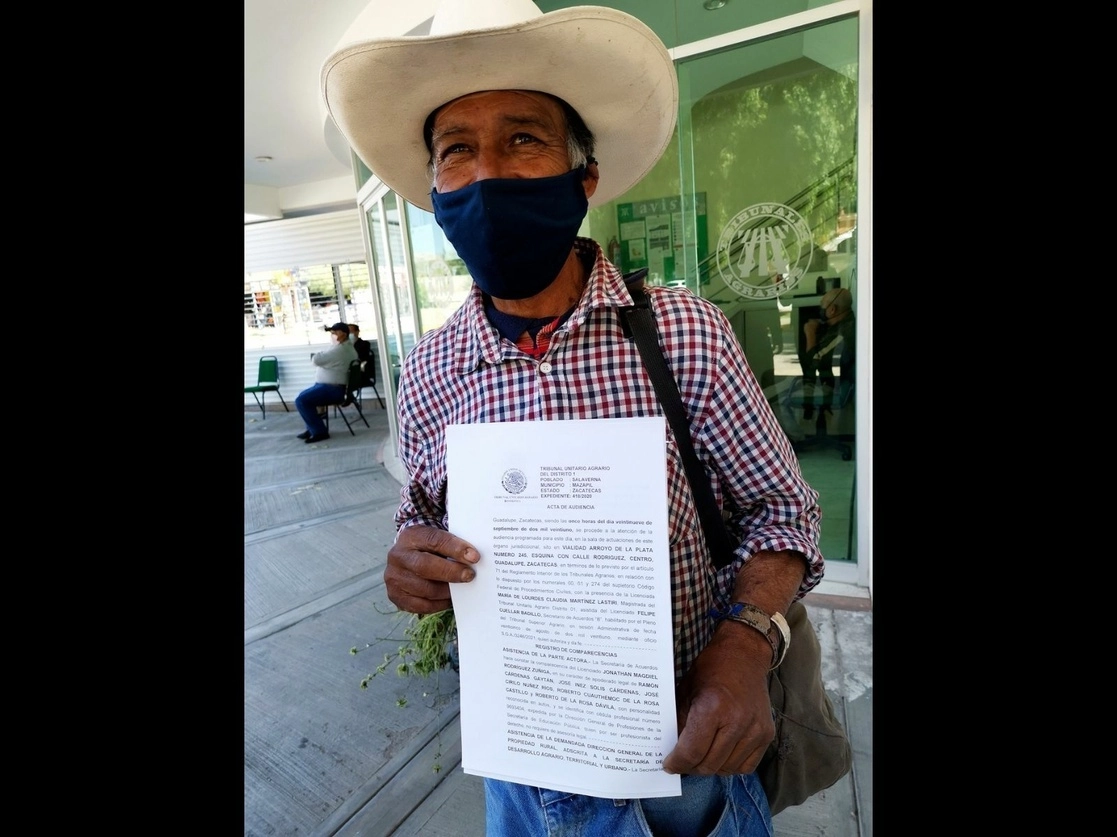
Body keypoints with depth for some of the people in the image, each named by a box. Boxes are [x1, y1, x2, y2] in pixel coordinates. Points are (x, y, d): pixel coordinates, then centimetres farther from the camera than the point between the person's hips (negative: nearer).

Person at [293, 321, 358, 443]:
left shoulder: (339, 349, -22)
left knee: (301, 400, -17)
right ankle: (312, 428, 21)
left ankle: (319, 432, -13)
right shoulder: (348, 347, 14)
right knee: (304, 396, 22)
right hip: (335, 387, 11)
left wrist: (322, 352, -2)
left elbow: (316, 359, -20)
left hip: (332, 389, -11)